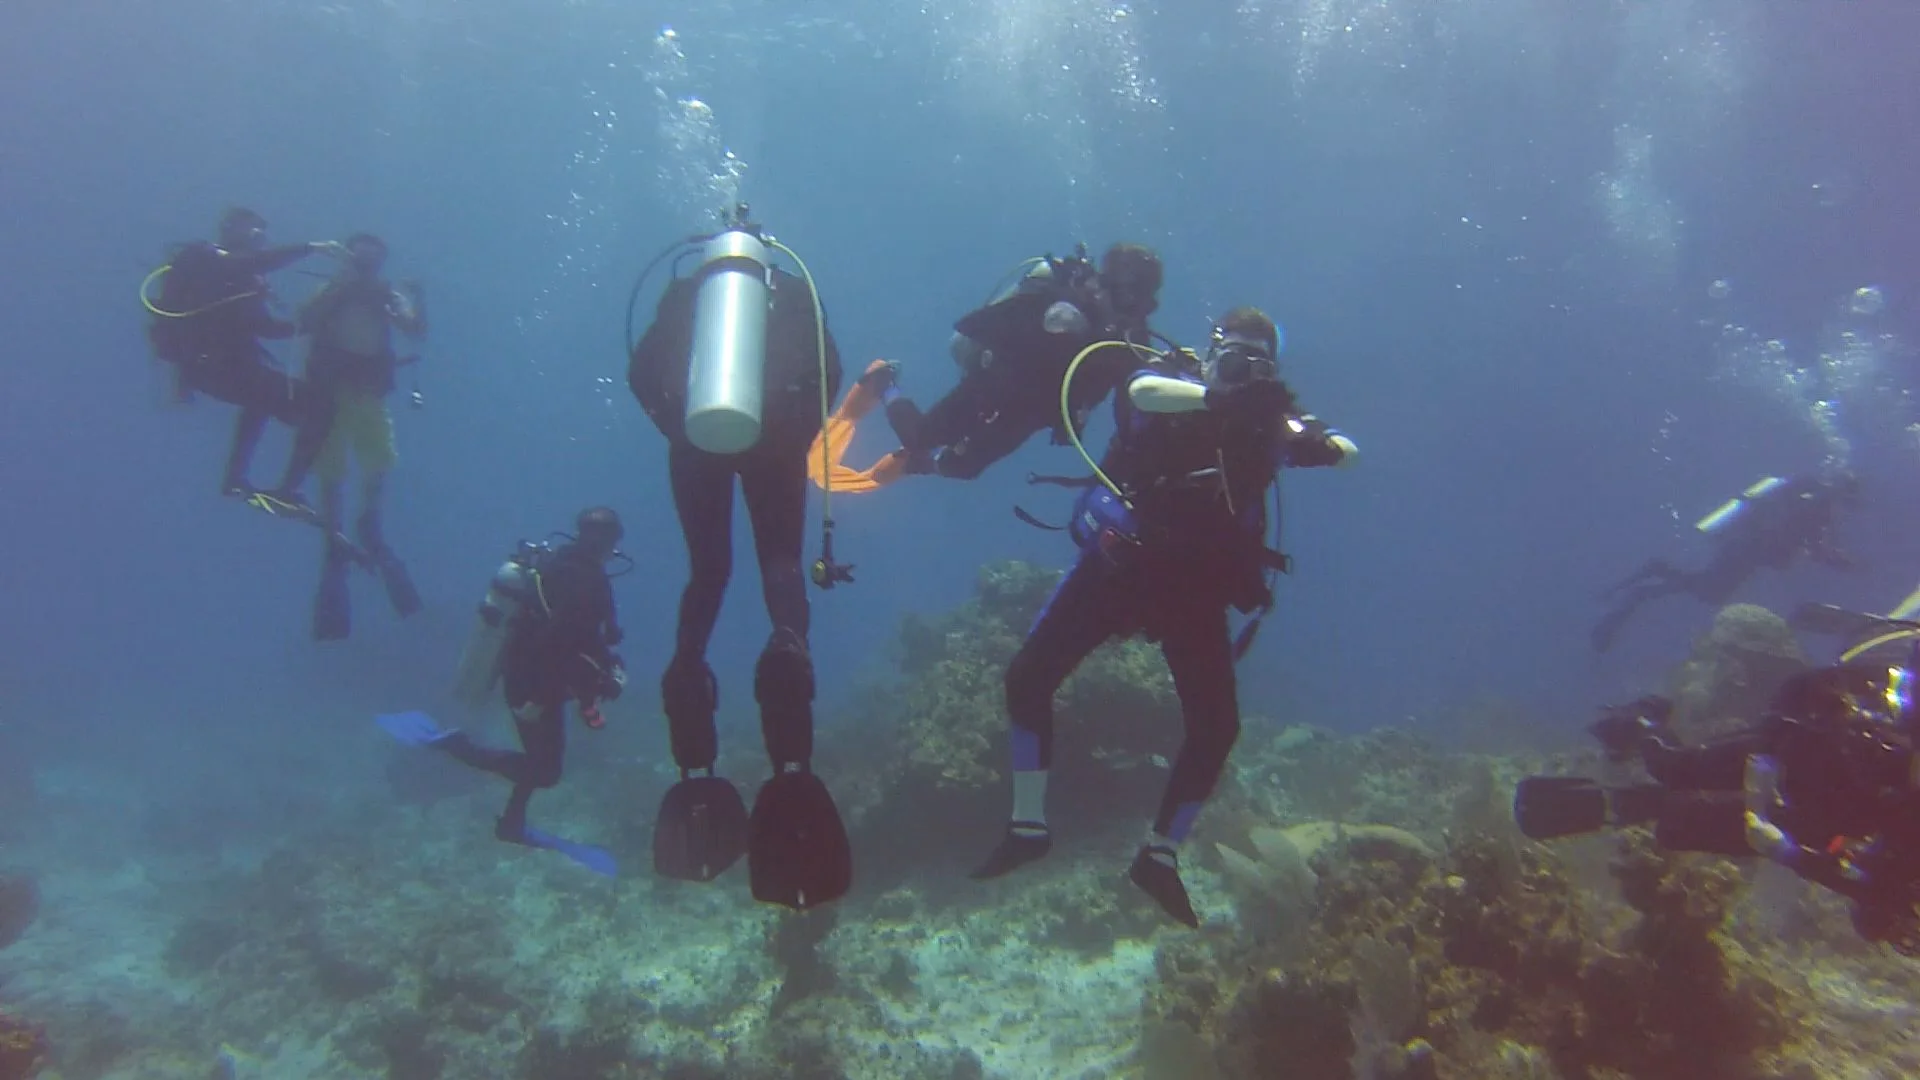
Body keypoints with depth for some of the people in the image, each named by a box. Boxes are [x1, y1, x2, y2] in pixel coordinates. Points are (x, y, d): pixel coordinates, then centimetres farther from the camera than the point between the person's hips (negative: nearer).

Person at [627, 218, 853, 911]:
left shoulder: (685, 292, 26)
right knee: (781, 566, 3)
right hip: (773, 432, -1)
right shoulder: (794, 291, 24)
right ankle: (790, 724, -29)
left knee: (707, 572, 12)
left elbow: (641, 371, 12)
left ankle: (698, 770, -2)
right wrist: (800, 438, 15)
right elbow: (829, 371, 9)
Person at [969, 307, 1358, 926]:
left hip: (1196, 587, 2)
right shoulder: (1171, 391, -7)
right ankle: (1028, 828, 8)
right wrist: (1217, 396, -47)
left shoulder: (1268, 422, 0)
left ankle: (1159, 857, 18)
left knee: (1216, 726, -2)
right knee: (1028, 677, -9)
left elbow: (1347, 451, -5)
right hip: (1120, 565, -2)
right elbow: (1141, 390, -30)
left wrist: (1320, 443, -29)